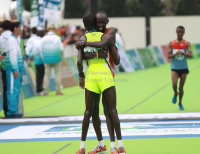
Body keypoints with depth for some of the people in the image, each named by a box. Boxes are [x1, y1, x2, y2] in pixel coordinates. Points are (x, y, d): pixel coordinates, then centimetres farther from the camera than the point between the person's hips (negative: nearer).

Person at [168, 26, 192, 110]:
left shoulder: (187, 44, 0)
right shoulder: (171, 43, 3)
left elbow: (190, 55, -11)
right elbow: (169, 56, 0)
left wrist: (183, 53, -29)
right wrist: (175, 53, -19)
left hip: (184, 68, 0)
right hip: (175, 68, 0)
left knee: (181, 87, 5)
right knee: (174, 84, -20)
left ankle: (180, 103, 25)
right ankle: (175, 93, 14)